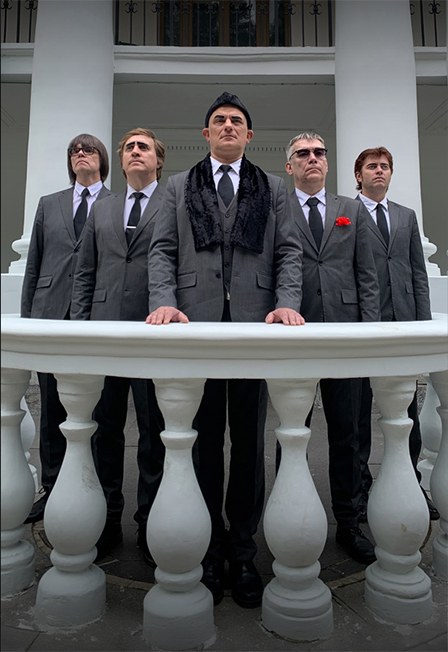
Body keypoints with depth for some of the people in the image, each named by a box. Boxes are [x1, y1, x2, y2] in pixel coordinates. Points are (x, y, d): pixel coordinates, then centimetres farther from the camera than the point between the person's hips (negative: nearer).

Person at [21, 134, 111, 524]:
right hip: (52, 316, 4)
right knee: (52, 408, 8)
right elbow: (33, 266, 17)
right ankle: (52, 489, 21)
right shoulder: (49, 204, 19)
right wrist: (26, 317, 10)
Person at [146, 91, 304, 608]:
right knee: (203, 440, 5)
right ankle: (209, 550, 21)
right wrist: (164, 301, -9)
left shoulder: (273, 189, 17)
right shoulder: (178, 187, 18)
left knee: (249, 442, 6)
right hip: (196, 323, 0)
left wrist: (287, 303, -9)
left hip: (256, 323, 1)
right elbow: (162, 250, 8)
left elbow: (288, 251, 8)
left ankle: (243, 551, 22)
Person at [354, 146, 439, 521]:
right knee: (359, 409, 4)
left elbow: (419, 273, 15)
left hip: (403, 322, 5)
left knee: (407, 409, 9)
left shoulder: (406, 216, 19)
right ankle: (359, 487, 18)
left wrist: (424, 322, 6)